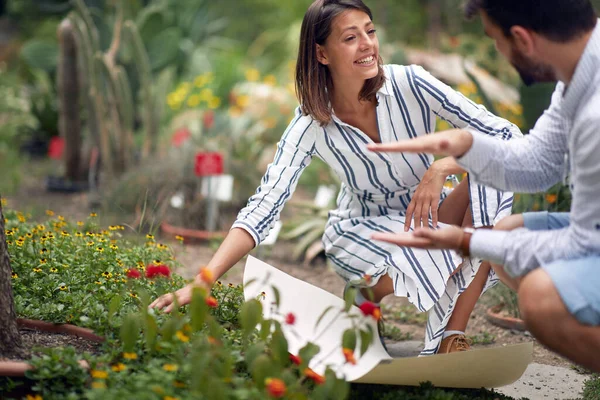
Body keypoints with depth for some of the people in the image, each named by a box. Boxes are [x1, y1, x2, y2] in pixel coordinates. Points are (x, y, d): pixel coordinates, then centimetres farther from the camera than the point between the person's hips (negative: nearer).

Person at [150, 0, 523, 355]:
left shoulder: (409, 84, -19)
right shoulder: (311, 126, -19)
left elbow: (506, 134, -20)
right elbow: (262, 207, -24)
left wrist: (443, 167, -38)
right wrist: (200, 283, -36)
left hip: (427, 216, 3)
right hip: (362, 232, -2)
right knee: (446, 255, -35)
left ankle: (452, 337, -20)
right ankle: (367, 292, 1)